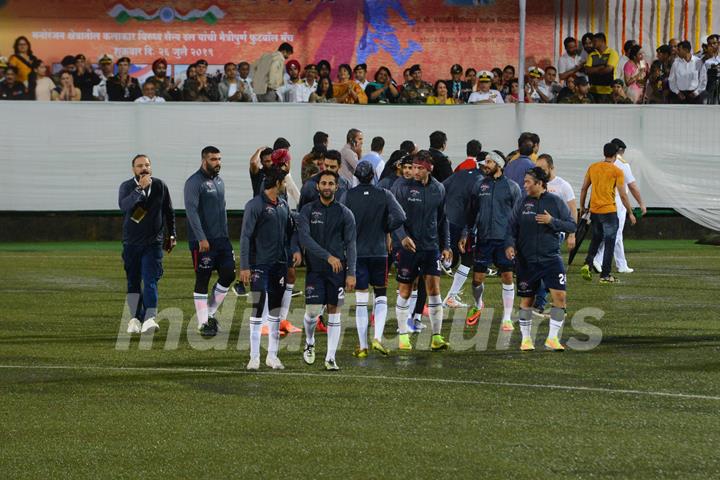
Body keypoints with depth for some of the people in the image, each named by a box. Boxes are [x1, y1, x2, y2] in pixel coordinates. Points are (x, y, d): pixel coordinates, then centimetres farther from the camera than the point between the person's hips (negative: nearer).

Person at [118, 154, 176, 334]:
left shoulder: (160, 186, 2)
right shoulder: (127, 186, -4)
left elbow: (169, 211, 15)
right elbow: (124, 206, -26)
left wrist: (171, 235, 16)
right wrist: (140, 188, -32)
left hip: (153, 242, -1)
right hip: (131, 243, 1)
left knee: (150, 280, -14)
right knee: (133, 282, 7)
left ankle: (150, 318, -25)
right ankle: (136, 319, 14)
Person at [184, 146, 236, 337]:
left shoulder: (219, 181, 15)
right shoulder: (194, 182, -11)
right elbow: (191, 210, -17)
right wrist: (202, 239, -22)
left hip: (221, 239, 8)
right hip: (203, 241, -8)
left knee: (228, 274, 4)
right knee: (202, 280, -2)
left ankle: (210, 312, 18)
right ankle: (203, 323, 3)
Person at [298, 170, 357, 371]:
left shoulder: (344, 213, 4)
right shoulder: (307, 210, 2)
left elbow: (350, 245, 1)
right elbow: (304, 238, -11)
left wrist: (351, 274, -7)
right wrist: (328, 256, -20)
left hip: (338, 270, 1)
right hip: (315, 269, -1)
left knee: (334, 312, 1)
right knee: (312, 311, -8)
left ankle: (330, 357, 5)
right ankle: (309, 343, 22)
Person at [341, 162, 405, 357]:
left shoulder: (348, 196, -4)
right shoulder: (384, 195, -4)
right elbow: (399, 217, -13)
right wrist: (385, 229, 5)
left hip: (356, 252, 0)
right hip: (379, 252, 0)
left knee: (360, 300, 4)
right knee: (381, 297, 11)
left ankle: (362, 346, 3)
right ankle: (377, 337, -7)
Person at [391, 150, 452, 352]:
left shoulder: (438, 189, 7)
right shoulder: (402, 186, -5)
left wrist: (446, 245, 12)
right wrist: (403, 237, -22)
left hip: (431, 247, 3)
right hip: (408, 247, -3)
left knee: (434, 289, -4)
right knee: (405, 291, 4)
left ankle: (437, 337, -1)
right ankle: (403, 336, 14)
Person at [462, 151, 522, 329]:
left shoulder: (511, 186, 2)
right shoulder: (479, 185, 8)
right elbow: (470, 212, 13)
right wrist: (465, 234, 7)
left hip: (505, 239, -2)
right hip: (483, 238, 2)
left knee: (507, 277, -2)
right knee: (477, 278, 3)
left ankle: (507, 318, 6)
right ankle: (477, 305, 33)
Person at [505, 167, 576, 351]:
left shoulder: (555, 201, -1)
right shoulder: (522, 203, 3)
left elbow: (572, 226, -1)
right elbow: (512, 227, 5)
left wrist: (552, 221, -16)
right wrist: (509, 244, -12)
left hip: (551, 259, -1)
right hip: (526, 260, 1)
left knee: (560, 296, -13)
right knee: (526, 300, 7)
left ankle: (552, 338, -2)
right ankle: (526, 338, 22)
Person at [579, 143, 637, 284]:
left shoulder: (593, 167, 6)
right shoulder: (617, 171, -8)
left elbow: (584, 189, 10)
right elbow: (623, 195, -8)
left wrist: (582, 207, 21)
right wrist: (630, 213, 1)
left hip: (594, 211, 5)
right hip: (609, 211, -5)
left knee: (596, 239, 22)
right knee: (609, 243, 3)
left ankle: (587, 264, 2)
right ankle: (605, 275, 2)